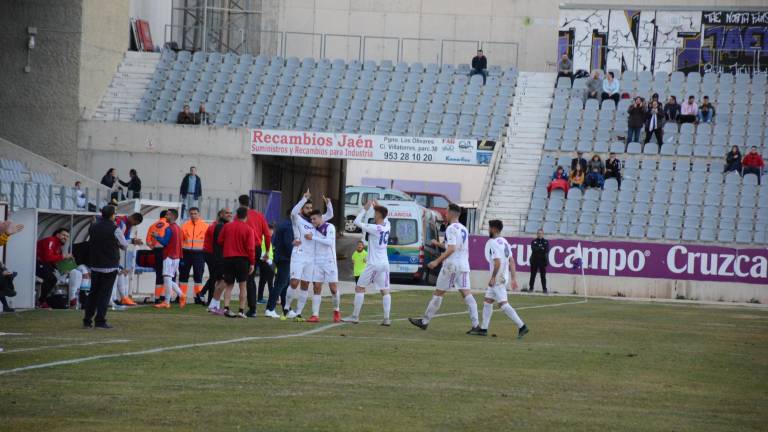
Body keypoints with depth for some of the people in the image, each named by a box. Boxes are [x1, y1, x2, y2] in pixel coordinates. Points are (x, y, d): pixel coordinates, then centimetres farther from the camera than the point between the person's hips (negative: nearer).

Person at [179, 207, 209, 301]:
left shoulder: (205, 226, 1)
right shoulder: (185, 226, 5)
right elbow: (180, 240, 6)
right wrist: (180, 253, -3)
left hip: (199, 254, -2)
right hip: (186, 253, 2)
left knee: (198, 275, 3)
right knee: (183, 275, 5)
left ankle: (198, 295, 8)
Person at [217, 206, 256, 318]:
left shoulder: (227, 226, 3)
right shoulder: (248, 229, -5)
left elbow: (220, 241, 8)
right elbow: (251, 247, -9)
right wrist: (252, 263, -5)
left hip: (228, 258, 2)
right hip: (242, 259, -2)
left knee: (228, 286, 9)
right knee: (243, 286, 5)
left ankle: (226, 308, -8)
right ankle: (241, 310, -2)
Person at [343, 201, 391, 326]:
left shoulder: (374, 228, -17)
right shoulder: (387, 226, 2)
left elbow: (357, 222, -15)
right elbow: (385, 217, 26)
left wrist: (365, 208, -8)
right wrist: (377, 206, 16)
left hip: (374, 264, -6)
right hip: (385, 264, 6)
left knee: (359, 287, 4)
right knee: (385, 291, 6)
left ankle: (355, 316, 5)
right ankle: (387, 319, -1)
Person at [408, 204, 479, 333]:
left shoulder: (451, 228, -10)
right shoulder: (463, 229, 17)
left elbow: (451, 249, -20)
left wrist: (437, 261, -18)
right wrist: (439, 244, 33)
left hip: (451, 265, -7)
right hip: (464, 266, 7)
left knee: (438, 293, 2)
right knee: (466, 293, 1)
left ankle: (425, 321, 10)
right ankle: (476, 324, -9)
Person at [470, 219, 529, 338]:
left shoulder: (492, 243, -16)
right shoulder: (504, 242, 13)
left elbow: (497, 262, -24)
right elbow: (511, 261, 13)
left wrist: (493, 277, -18)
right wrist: (513, 278, 15)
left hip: (498, 278, -10)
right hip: (504, 277, 10)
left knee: (503, 304, -10)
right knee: (487, 301, 16)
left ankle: (521, 326, -14)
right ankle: (483, 329, 19)